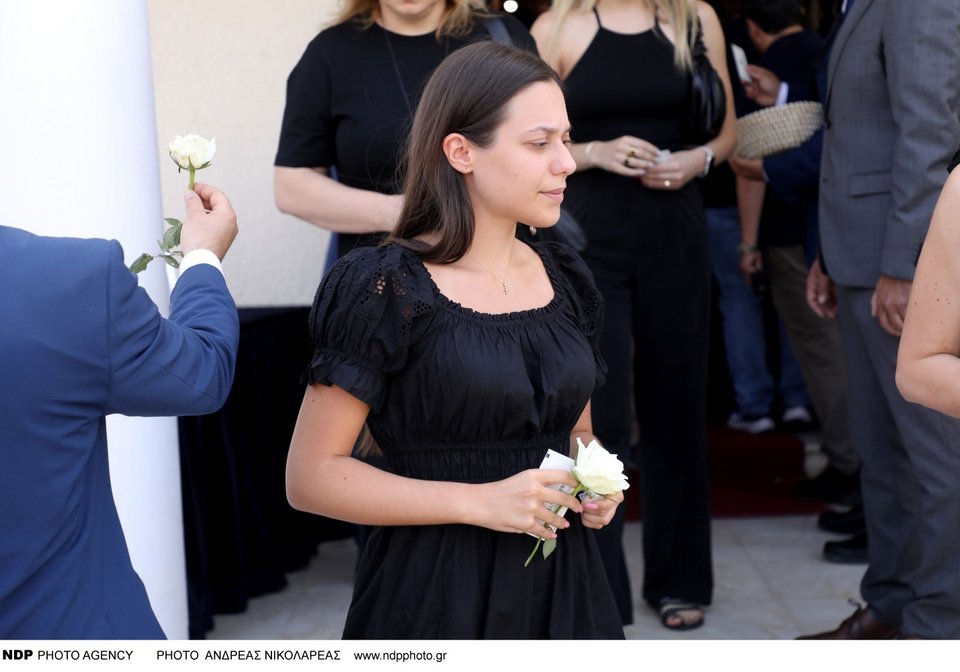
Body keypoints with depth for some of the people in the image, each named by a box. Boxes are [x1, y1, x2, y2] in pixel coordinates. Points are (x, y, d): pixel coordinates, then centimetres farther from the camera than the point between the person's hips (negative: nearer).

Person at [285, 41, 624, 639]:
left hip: (562, 585, 6)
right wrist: (480, 503, -20)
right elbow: (311, 476, -13)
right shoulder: (386, 290, -12)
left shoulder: (565, 280, 6)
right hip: (435, 591, -5)